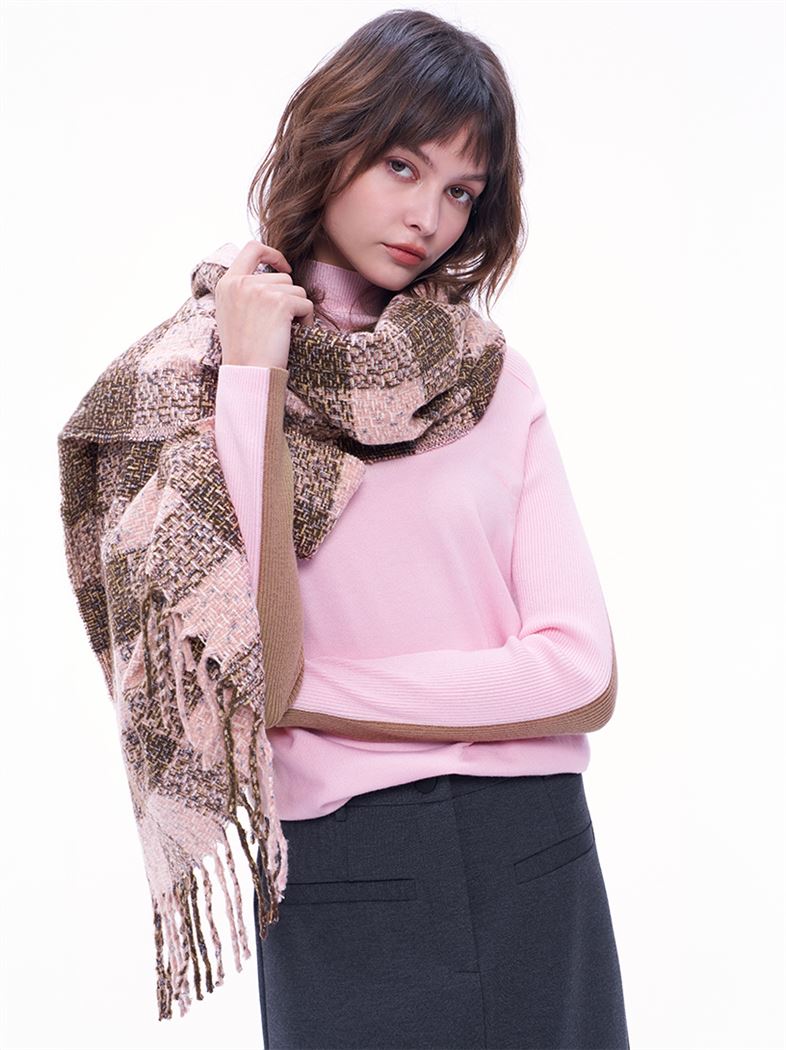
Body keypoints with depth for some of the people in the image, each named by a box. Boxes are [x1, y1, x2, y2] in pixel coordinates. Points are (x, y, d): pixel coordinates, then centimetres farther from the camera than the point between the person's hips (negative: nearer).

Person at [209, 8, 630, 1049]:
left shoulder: (494, 378, 4)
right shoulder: (201, 373, -2)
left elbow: (584, 678, -6)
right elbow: (252, 676, -15)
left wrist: (308, 694, -10)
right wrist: (254, 377, -16)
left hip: (537, 866, 2)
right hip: (342, 876, -2)